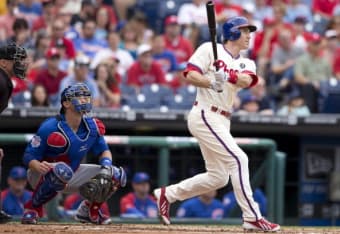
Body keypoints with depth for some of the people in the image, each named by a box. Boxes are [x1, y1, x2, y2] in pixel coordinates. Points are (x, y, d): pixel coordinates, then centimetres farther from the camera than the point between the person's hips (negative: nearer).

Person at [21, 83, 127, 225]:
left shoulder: (92, 127, -4)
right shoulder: (50, 127, -22)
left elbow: (103, 151, 9)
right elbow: (29, 156, -20)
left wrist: (106, 166, -13)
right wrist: (39, 167, -43)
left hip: (72, 177, 6)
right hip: (42, 176, -6)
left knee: (117, 175, -6)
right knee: (62, 170, -43)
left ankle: (89, 209, 15)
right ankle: (33, 207, -19)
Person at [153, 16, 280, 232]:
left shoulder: (246, 64, 14)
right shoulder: (210, 49, -2)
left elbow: (246, 80, -9)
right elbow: (190, 75, -11)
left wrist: (228, 75, -30)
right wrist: (213, 82, -28)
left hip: (222, 121, 8)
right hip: (205, 115, -8)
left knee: (218, 177, 11)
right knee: (238, 159, -17)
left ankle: (167, 194, 24)